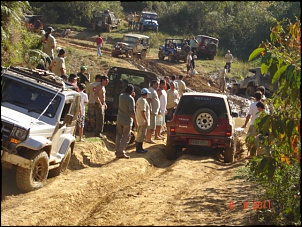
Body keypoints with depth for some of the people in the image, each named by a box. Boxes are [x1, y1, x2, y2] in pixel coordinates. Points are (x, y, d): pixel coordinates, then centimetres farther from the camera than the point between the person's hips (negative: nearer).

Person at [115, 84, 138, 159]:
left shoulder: (121, 96, 1)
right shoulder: (131, 99, -19)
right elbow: (132, 112, -21)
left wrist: (132, 96, 13)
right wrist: (135, 122, -14)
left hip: (119, 118, 7)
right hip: (127, 120, -7)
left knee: (118, 136, 15)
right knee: (125, 137, 4)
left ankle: (117, 152, 22)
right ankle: (121, 153, 5)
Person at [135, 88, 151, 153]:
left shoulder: (139, 99, 15)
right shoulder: (143, 100, -18)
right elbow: (143, 111, -26)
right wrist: (146, 120, -23)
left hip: (139, 121, 11)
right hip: (142, 121, -11)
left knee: (140, 135, 16)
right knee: (141, 135, -6)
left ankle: (139, 148, 22)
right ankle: (139, 149, -2)